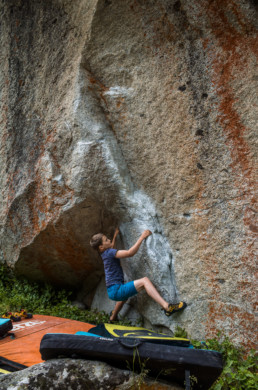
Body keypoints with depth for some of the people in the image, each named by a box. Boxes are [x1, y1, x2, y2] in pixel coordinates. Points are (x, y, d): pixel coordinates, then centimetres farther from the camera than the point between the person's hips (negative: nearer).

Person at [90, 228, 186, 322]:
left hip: (112, 292, 11)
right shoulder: (109, 252, -17)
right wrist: (142, 237, -20)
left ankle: (113, 318, 64)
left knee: (125, 296, 44)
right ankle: (167, 306, -37)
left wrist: (115, 236, 48)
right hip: (115, 289, -11)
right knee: (144, 280, -22)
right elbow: (130, 253, -26)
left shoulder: (105, 253, 11)